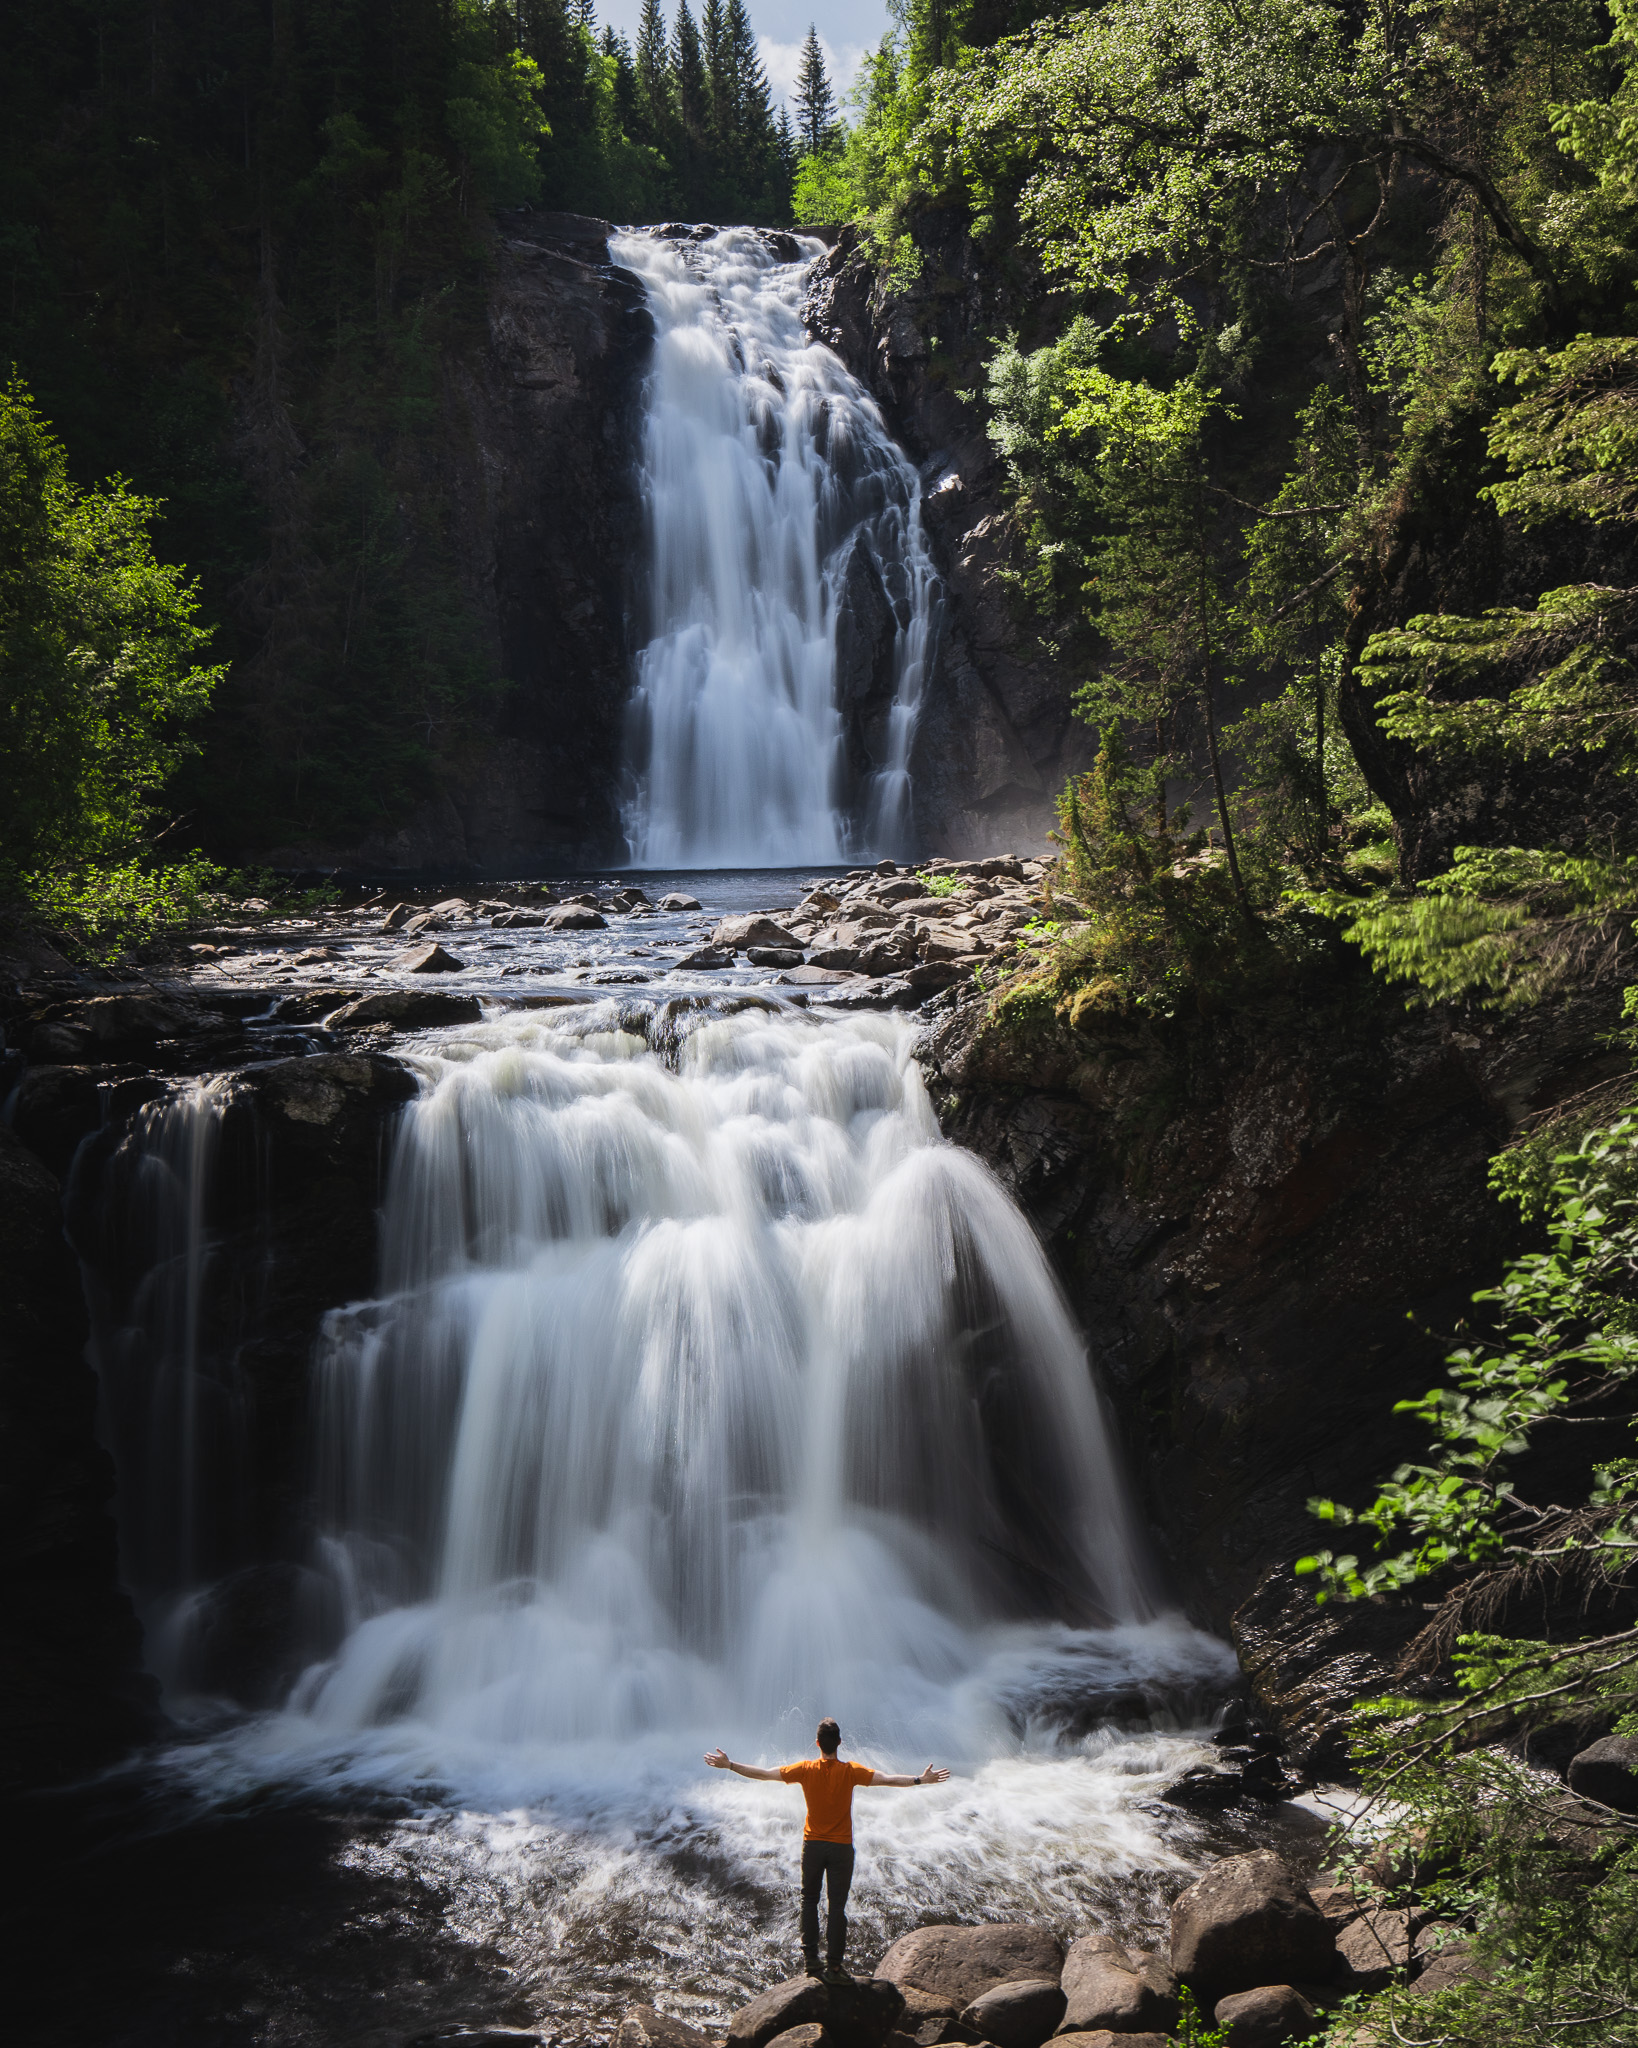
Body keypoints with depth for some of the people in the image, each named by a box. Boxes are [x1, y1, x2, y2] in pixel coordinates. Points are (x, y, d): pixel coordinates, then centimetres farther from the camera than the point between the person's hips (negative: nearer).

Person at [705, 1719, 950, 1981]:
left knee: (809, 1900, 17)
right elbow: (887, 1779, -19)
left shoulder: (806, 1769, -8)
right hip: (841, 1847, -1)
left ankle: (810, 1958, 15)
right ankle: (833, 1966, 3)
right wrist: (920, 1780, -14)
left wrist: (728, 1765, 1)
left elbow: (763, 1773, -6)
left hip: (813, 1844, 1)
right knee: (836, 1906, 4)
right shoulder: (850, 1772, -12)